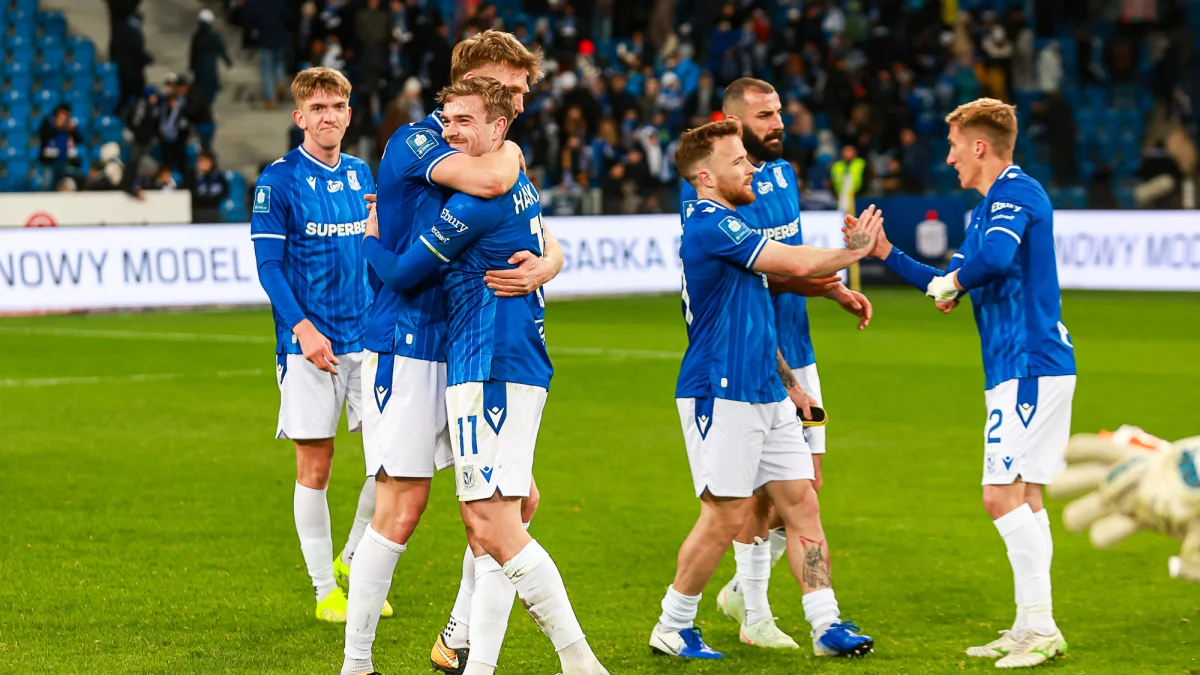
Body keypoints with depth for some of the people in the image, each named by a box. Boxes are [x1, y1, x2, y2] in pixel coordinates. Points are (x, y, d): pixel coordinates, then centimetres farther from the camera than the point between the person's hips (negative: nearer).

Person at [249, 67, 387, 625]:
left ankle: (354, 562, 19)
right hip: (309, 343, -5)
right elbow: (268, 266, -8)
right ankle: (325, 590, 10)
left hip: (367, 335, 5)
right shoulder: (279, 180, -6)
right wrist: (304, 328, -18)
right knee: (314, 467, 0)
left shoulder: (362, 174, 11)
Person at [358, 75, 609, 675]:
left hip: (491, 371, -11)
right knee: (484, 523, 10)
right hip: (519, 368, 11)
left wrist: (369, 237, 14)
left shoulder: (477, 199, -14)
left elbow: (402, 274, -6)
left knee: (494, 527, -13)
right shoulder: (523, 190, 16)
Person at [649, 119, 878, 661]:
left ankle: (826, 624, 6)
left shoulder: (722, 224, 17)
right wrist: (854, 250, -1)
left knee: (801, 502, 5)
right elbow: (796, 263, -17)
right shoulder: (710, 226, -16)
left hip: (765, 393, 10)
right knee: (727, 515, -6)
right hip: (721, 396, -10)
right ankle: (672, 626, 8)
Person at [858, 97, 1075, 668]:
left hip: (1028, 368, -11)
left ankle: (1040, 626, -12)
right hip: (1021, 368, 11)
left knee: (1003, 494, -13)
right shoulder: (988, 205, 20)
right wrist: (886, 252, 26)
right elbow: (952, 286, 30)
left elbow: (995, 257, -32)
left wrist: (952, 281, -14)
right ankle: (1031, 628, 15)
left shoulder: (1016, 192, -12)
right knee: (1022, 496, 12)